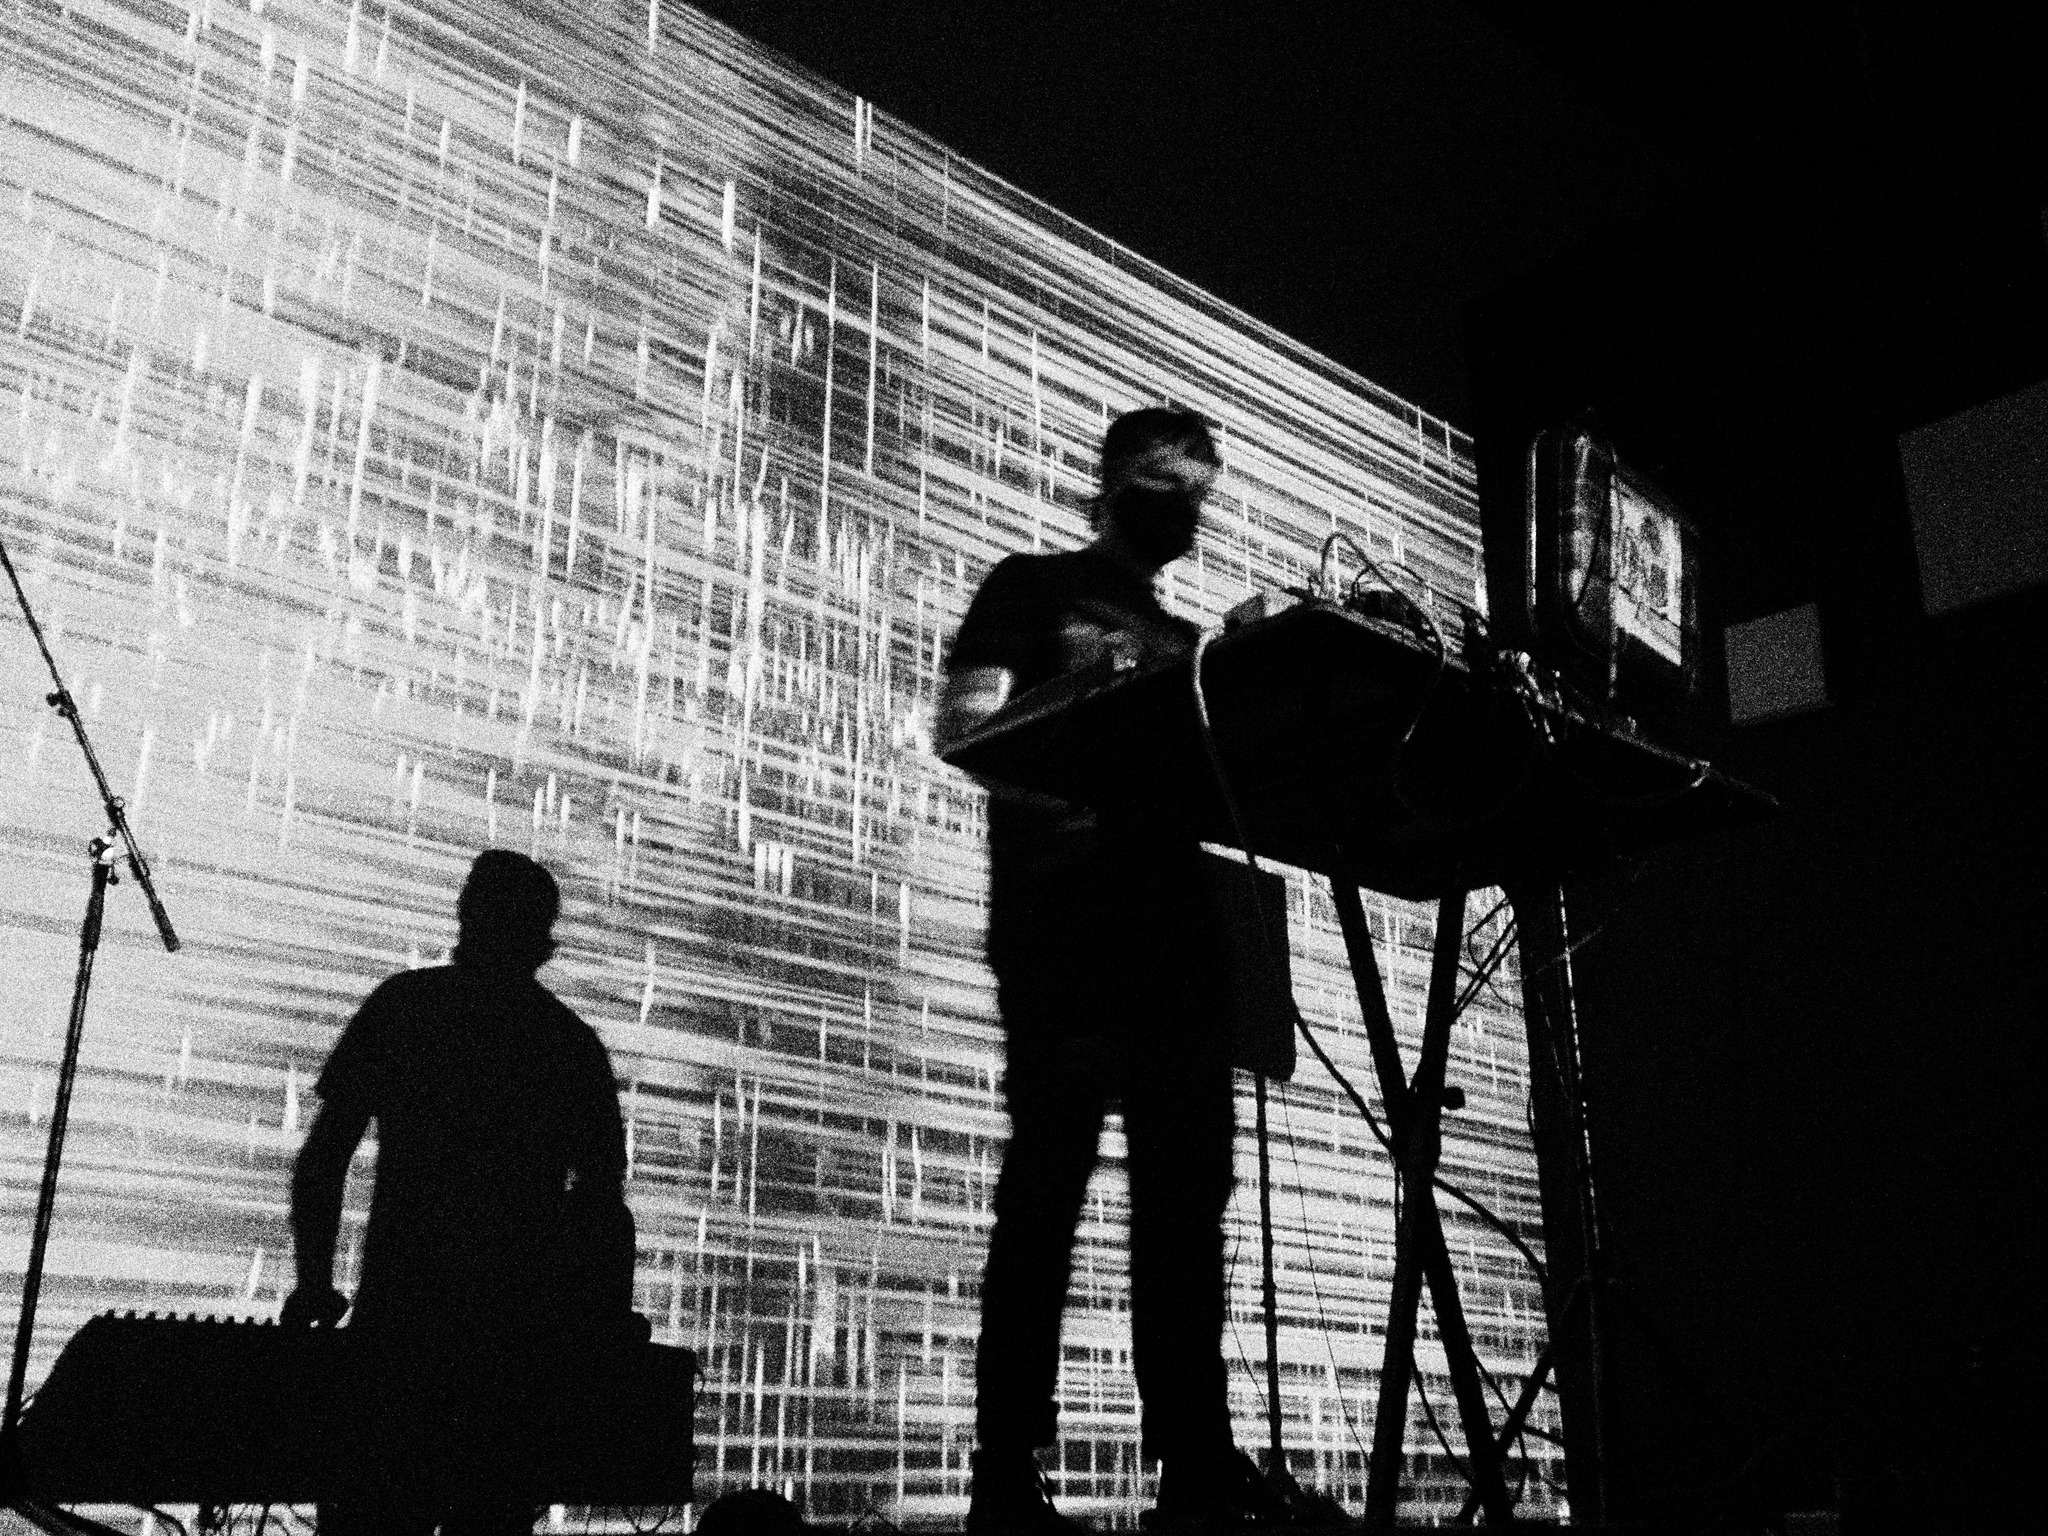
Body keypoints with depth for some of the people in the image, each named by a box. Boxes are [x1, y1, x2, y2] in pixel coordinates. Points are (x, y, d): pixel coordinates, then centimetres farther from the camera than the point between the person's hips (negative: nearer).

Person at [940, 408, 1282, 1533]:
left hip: (1176, 939, 6)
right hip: (1063, 929, -6)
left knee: (1187, 1195, 0)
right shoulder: (1035, 589, 12)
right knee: (1046, 1191, -10)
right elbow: (961, 726, -1)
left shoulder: (1189, 641, 28)